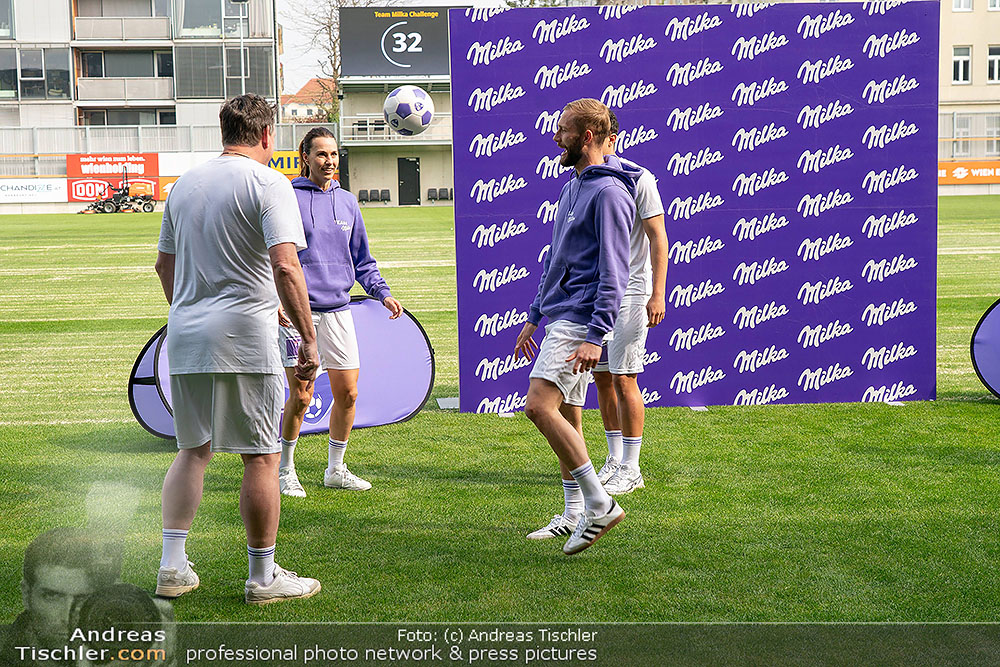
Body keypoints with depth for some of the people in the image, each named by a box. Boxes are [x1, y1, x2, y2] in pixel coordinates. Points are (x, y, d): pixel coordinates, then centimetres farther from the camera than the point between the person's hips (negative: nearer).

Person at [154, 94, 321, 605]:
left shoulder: (185, 183, 14)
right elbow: (285, 266, -18)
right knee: (261, 457, 3)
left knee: (193, 449, 17)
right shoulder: (267, 182, -7)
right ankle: (263, 578, 10)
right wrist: (308, 338, -14)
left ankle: (172, 568, 15)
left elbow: (164, 264, 21)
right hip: (243, 335, -7)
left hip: (184, 334, 7)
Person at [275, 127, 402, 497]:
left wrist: (382, 293, 7)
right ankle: (285, 470, 12)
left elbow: (362, 259, 20)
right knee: (301, 395, -7)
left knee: (347, 393, 4)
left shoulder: (347, 202, 13)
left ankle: (335, 469, 21)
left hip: (338, 310, 5)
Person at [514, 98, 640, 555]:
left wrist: (595, 336, -24)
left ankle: (599, 504, -15)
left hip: (580, 320, -10)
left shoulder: (609, 192, -12)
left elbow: (613, 272, -18)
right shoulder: (573, 187, 18)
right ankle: (574, 514, 20)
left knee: (539, 406, -20)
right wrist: (534, 318, 24)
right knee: (563, 416, 12)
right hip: (559, 317, 10)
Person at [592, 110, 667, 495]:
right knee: (602, 377, 9)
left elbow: (658, 238, -9)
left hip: (628, 291, -6)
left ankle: (630, 470, 3)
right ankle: (614, 461, 20)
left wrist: (658, 294, -16)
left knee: (623, 379, -6)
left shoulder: (637, 178, -8)